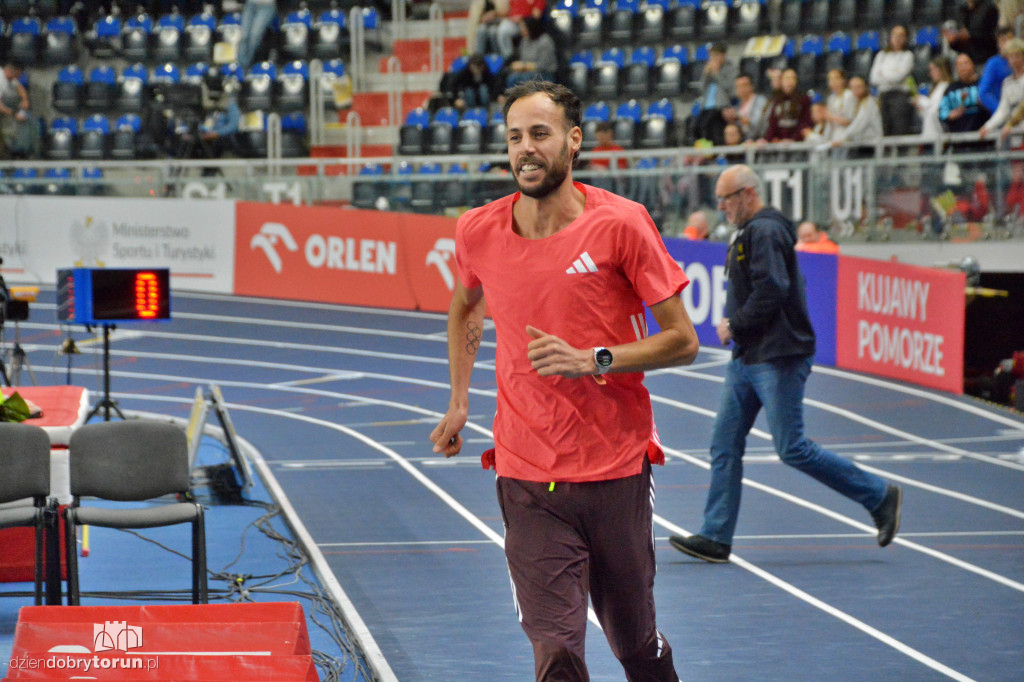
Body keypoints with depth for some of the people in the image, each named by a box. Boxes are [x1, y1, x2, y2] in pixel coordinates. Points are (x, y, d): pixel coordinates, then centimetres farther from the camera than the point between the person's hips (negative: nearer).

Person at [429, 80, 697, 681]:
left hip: (616, 473, -1)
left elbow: (683, 341, -6)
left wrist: (592, 360, -18)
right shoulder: (478, 232, 1)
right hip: (526, 481, 1)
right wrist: (459, 402, 23)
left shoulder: (621, 224, -8)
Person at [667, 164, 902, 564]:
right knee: (725, 445, 5)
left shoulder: (765, 232, -15)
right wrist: (735, 326, 9)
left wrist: (735, 325, -14)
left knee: (793, 449, -7)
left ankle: (880, 497, 4)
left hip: (777, 359, -10)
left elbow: (772, 290, -25)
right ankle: (716, 538, 5)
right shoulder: (752, 232, 18)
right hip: (747, 359, 10)